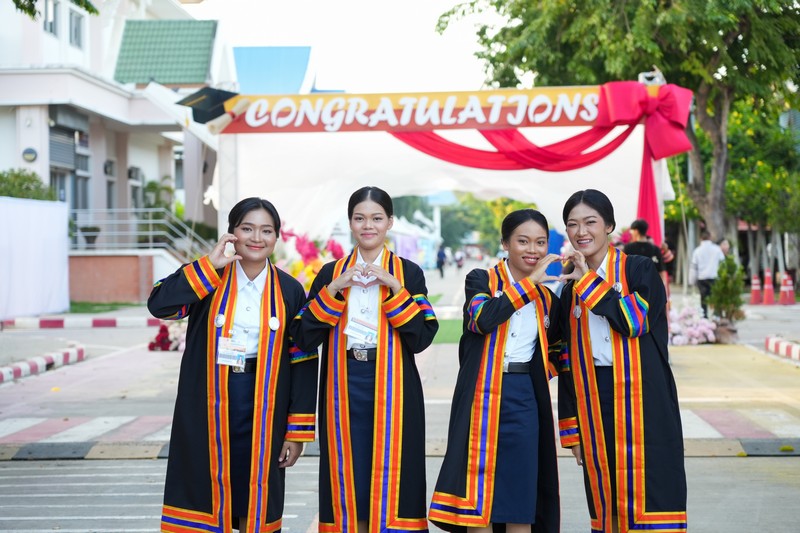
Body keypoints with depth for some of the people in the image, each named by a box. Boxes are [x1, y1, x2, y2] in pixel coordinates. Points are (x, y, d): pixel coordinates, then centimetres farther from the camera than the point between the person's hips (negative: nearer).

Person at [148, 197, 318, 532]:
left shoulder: (289, 291, 2)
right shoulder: (208, 281, 1)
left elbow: (303, 362, 2)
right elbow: (159, 304, -16)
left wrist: (298, 430, -2)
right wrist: (209, 265, -16)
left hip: (262, 411, 1)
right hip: (208, 407, 0)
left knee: (255, 505, 8)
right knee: (205, 494, 4)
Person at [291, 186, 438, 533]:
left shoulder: (408, 273, 5)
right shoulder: (331, 273, 9)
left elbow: (422, 337, -5)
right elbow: (304, 338, -1)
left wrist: (393, 288, -12)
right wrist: (334, 290, -10)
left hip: (391, 391, -1)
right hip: (343, 391, 1)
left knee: (389, 478, -1)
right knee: (348, 477, 3)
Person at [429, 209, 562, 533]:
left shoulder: (547, 298, 13)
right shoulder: (481, 280, 1)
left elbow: (554, 351, 25)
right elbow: (482, 319, -20)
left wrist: (541, 372, 6)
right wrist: (528, 282, -19)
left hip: (524, 398, 3)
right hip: (482, 395, -3)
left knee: (521, 493, 3)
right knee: (478, 494, -1)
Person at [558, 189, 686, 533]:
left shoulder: (640, 270, 1)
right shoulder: (571, 289, 12)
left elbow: (634, 320, -16)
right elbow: (567, 362, 13)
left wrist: (589, 281, -11)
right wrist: (571, 427, 11)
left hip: (642, 401, -4)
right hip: (593, 400, 4)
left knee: (648, 492, -7)